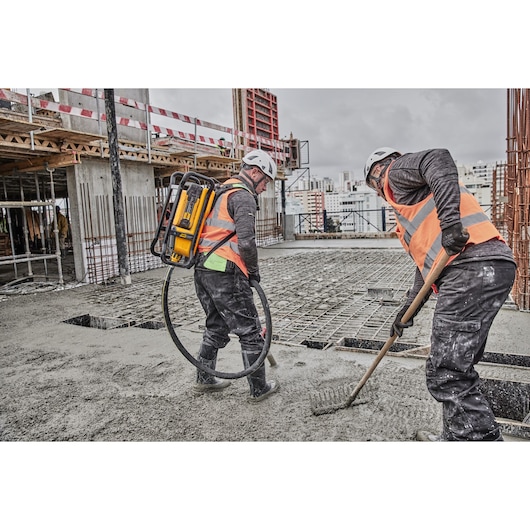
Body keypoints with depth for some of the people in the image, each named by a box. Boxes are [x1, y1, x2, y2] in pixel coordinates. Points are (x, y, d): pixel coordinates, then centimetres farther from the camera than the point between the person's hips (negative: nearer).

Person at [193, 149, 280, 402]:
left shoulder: (220, 193, 21)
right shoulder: (243, 196, -9)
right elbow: (246, 241, -21)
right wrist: (254, 270, -5)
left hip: (202, 270, 10)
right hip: (224, 273, -10)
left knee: (216, 327, 22)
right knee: (250, 331, 3)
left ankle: (204, 380, 33)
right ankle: (259, 388, 15)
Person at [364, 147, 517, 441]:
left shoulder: (397, 170, 10)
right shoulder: (409, 196, 34)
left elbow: (438, 159, -14)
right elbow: (426, 259, 32)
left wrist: (449, 217, -27)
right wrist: (407, 310, 32)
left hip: (472, 268, -10)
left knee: (445, 375, -8)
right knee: (455, 369, 18)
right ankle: (455, 437, 30)